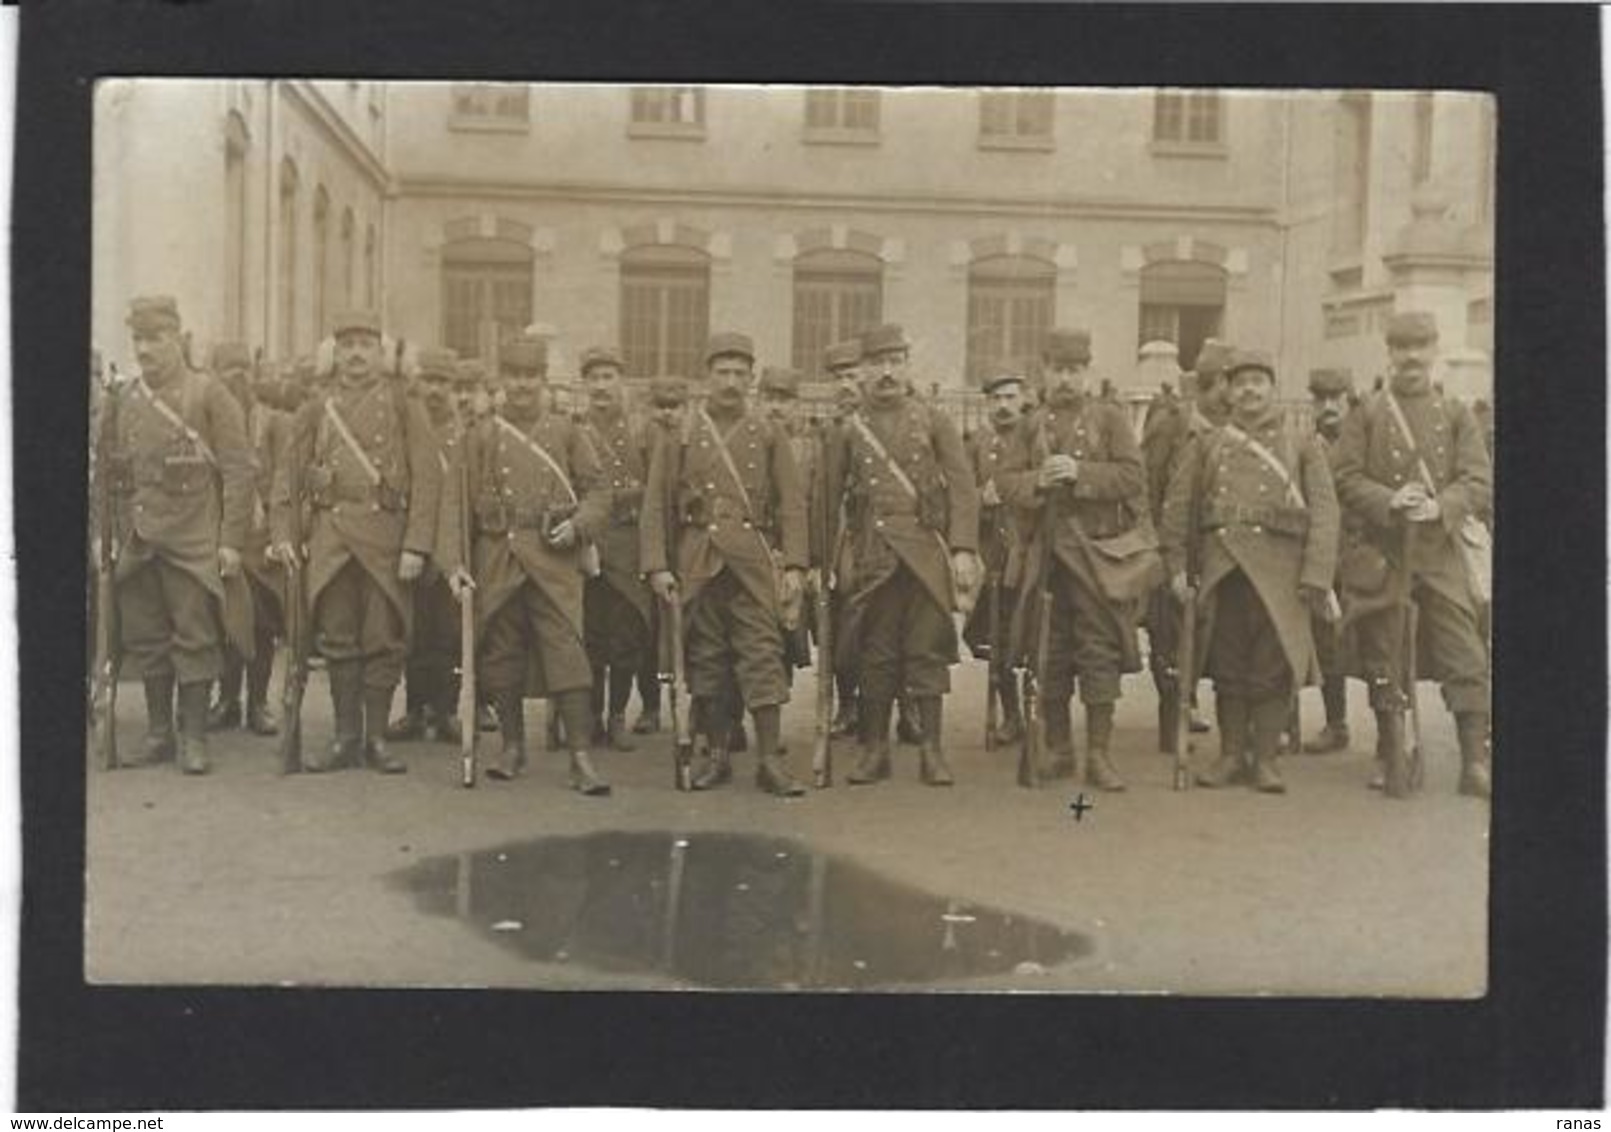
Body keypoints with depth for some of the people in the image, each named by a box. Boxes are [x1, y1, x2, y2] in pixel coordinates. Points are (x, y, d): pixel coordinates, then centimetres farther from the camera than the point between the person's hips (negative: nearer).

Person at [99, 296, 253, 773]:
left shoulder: (208, 393, -2)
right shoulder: (120, 400, 11)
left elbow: (237, 470, -5)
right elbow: (106, 472, 17)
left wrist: (232, 540, -10)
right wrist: (105, 533, 11)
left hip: (193, 542, -4)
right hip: (137, 544, 4)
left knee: (195, 639, -2)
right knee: (145, 639, 8)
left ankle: (193, 736, 6)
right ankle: (158, 731, 20)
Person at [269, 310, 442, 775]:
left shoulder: (402, 404, 3)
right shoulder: (316, 407, 11)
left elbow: (428, 477, -3)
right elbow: (288, 472, 13)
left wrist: (416, 545, -11)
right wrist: (282, 534, 3)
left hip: (386, 535, -2)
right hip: (330, 536, 2)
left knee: (384, 640, 2)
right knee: (337, 640, 5)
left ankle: (376, 738, 12)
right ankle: (347, 738, 14)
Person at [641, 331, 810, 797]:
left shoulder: (770, 436, 7)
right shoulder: (679, 436, 6)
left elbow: (792, 504, 4)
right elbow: (656, 505, 3)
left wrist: (794, 566, -5)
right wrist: (657, 566, -5)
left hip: (755, 562, 0)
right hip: (697, 563, 1)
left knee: (763, 653, -5)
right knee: (705, 657, 5)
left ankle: (769, 758, -2)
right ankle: (716, 753, 16)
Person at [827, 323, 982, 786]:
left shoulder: (933, 421, 5)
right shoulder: (850, 429, 8)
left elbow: (963, 488, 0)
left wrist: (963, 550, -10)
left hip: (927, 555, -1)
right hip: (872, 559, 1)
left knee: (927, 652, 1)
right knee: (876, 655, 5)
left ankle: (933, 751, 7)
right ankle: (875, 749, 14)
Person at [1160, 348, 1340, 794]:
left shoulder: (1302, 443, 7)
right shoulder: (1207, 445, 12)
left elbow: (1324, 511, 0)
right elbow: (1178, 507, 10)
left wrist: (1316, 575, -9)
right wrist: (1177, 566, 1)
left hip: (1278, 570, -2)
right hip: (1221, 569, 2)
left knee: (1272, 666, -1)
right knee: (1226, 666, 6)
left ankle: (1267, 758, 11)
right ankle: (1231, 754, 17)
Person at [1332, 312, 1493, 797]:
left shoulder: (1456, 415, 9)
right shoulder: (1366, 416, 5)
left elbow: (1480, 482, 0)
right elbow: (1346, 479, -2)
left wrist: (1440, 506, -18)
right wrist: (1390, 501, -18)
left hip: (1442, 554, 1)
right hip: (1382, 553, -1)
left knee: (1467, 660, -4)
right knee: (1383, 662, 6)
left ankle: (1476, 760, 1)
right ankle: (1389, 754, 19)